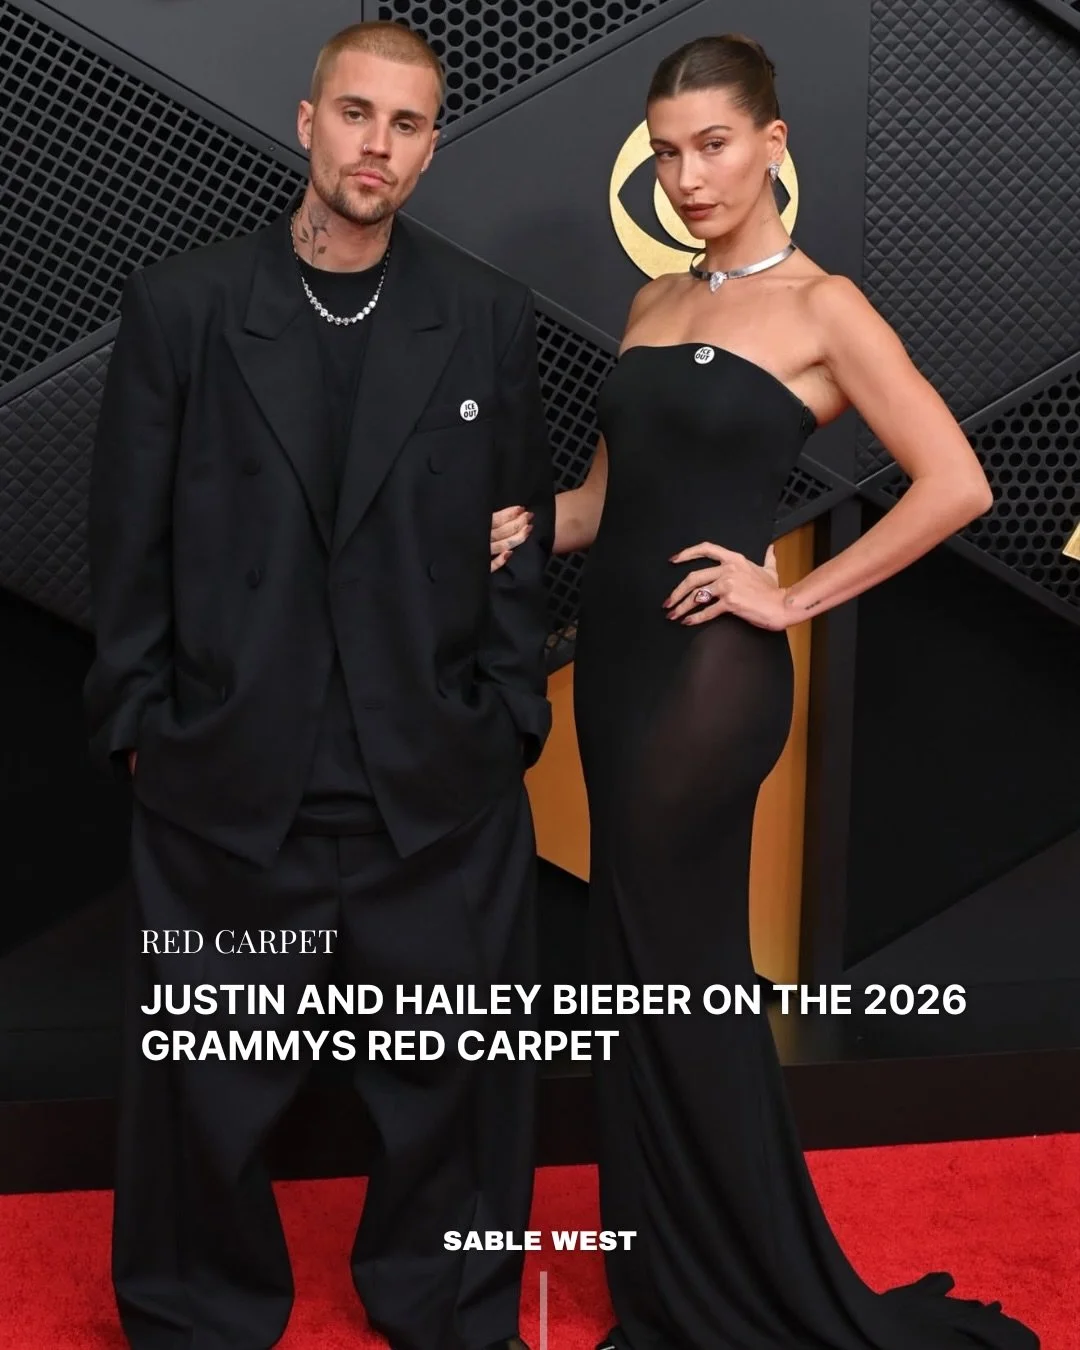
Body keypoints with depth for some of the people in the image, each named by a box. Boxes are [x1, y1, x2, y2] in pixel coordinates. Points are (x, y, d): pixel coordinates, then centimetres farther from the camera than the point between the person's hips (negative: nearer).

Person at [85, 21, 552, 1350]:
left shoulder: (488, 317, 1)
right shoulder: (178, 304, -2)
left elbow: (522, 539, 6)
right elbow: (129, 542, 1)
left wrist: (509, 719, 2)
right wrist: (138, 724, -1)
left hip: (438, 788, 1)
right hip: (225, 781, 0)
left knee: (452, 1080, 14)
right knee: (202, 1088, 14)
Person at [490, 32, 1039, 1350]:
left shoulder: (821, 307, -7)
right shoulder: (653, 303, 13)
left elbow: (955, 484, -14)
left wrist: (793, 598, -13)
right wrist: (527, 527, -5)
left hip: (710, 670, -7)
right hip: (615, 651, 7)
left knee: (673, 965, 1)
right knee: (648, 963, 14)